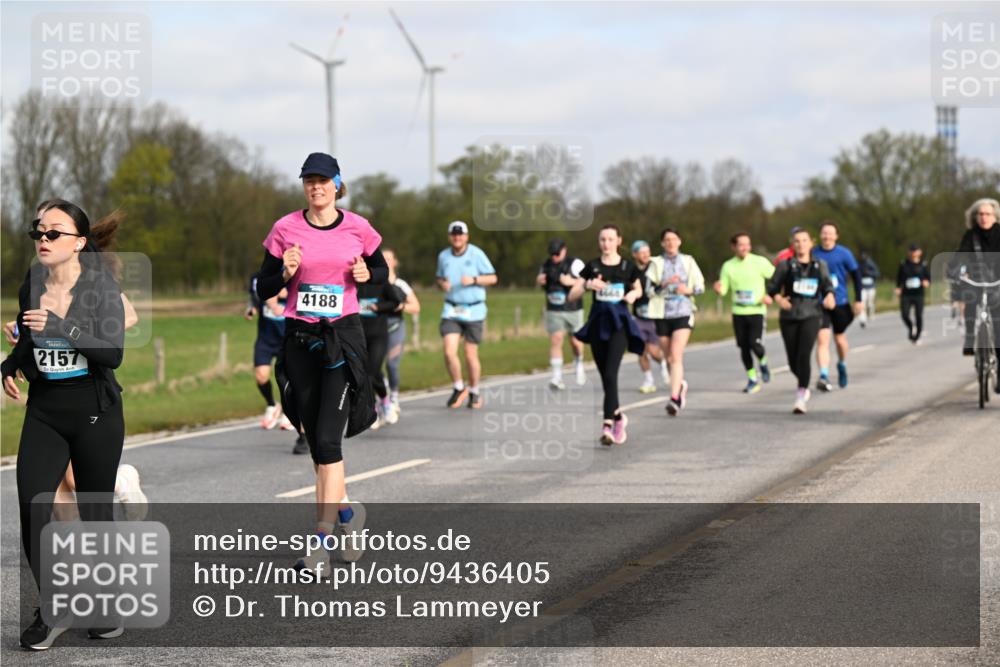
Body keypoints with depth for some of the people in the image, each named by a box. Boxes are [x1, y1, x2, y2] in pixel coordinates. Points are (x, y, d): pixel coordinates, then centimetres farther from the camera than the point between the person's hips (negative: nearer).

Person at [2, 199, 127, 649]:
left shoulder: (100, 285, -10)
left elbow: (113, 353, -18)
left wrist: (61, 327, -27)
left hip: (95, 412, -3)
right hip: (44, 411, 3)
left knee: (95, 512, 5)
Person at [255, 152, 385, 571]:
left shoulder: (357, 228, 0)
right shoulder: (286, 229, 0)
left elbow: (382, 270, 16)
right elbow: (263, 289, 4)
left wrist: (365, 274, -6)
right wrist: (285, 273, -15)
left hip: (343, 336, -2)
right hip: (300, 337, 3)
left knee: (328, 438, -13)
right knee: (315, 441, 9)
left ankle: (322, 539, -13)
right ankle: (345, 509, 34)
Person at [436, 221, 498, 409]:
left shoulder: (476, 254, -5)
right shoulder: (443, 256, 7)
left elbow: (492, 278, -2)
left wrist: (473, 280, -18)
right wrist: (442, 284, -4)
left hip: (474, 311, -2)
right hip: (451, 311, 3)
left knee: (471, 355, 2)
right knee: (449, 352, -11)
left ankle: (474, 393, 20)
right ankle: (458, 388, 10)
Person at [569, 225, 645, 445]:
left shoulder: (628, 267, 2)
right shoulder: (592, 266, 4)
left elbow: (638, 289, 18)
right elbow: (572, 295, 2)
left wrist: (633, 294, -4)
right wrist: (588, 285, -17)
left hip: (619, 324, -3)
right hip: (598, 323, 3)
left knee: (611, 374, -18)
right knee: (604, 377, 10)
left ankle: (607, 425, -23)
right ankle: (618, 416, 32)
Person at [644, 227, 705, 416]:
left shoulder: (688, 261, 7)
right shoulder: (656, 263, 5)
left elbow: (700, 286, 10)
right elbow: (649, 290, -1)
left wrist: (688, 290, -11)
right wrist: (664, 284, -18)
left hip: (683, 313, -1)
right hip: (662, 315, 2)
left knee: (676, 355, -16)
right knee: (669, 358, 10)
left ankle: (674, 398, -22)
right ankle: (680, 385, 37)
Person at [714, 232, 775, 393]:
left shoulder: (759, 262, -3)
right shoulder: (728, 266, 3)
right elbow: (723, 290, 3)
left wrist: (770, 295, -10)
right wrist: (719, 289, -20)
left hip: (757, 311, -3)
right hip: (738, 312, 3)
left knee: (755, 344, -15)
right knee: (743, 347, 3)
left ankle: (763, 363, 17)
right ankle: (752, 379, 18)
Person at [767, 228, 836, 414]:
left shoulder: (820, 265, 10)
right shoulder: (786, 265, 5)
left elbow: (827, 285, 8)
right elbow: (772, 286, 5)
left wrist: (829, 296, -15)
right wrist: (778, 299, -14)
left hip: (811, 316, -1)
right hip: (789, 317, 1)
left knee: (804, 356, -18)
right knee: (793, 361, 5)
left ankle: (801, 399, -19)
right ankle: (804, 386, 36)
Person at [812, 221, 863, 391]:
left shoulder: (844, 254, -4)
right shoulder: (813, 255, 0)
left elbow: (856, 275, 3)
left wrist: (858, 300, 0)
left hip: (840, 303, 0)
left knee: (840, 339, 14)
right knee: (822, 339, -15)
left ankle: (842, 365, 44)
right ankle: (824, 376, -21)